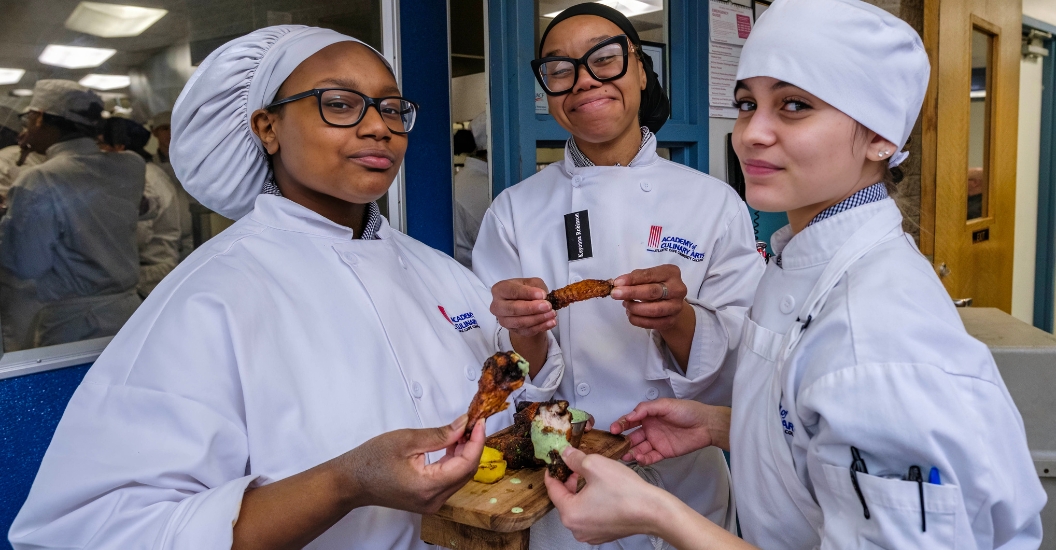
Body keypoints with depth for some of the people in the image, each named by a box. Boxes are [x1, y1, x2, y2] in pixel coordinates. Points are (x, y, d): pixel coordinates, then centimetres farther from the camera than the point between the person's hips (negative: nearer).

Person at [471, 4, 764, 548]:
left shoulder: (715, 203, -8)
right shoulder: (513, 212, -7)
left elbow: (739, 371, -9)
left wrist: (679, 321, -28)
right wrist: (527, 339, -27)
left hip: (686, 489, 0)